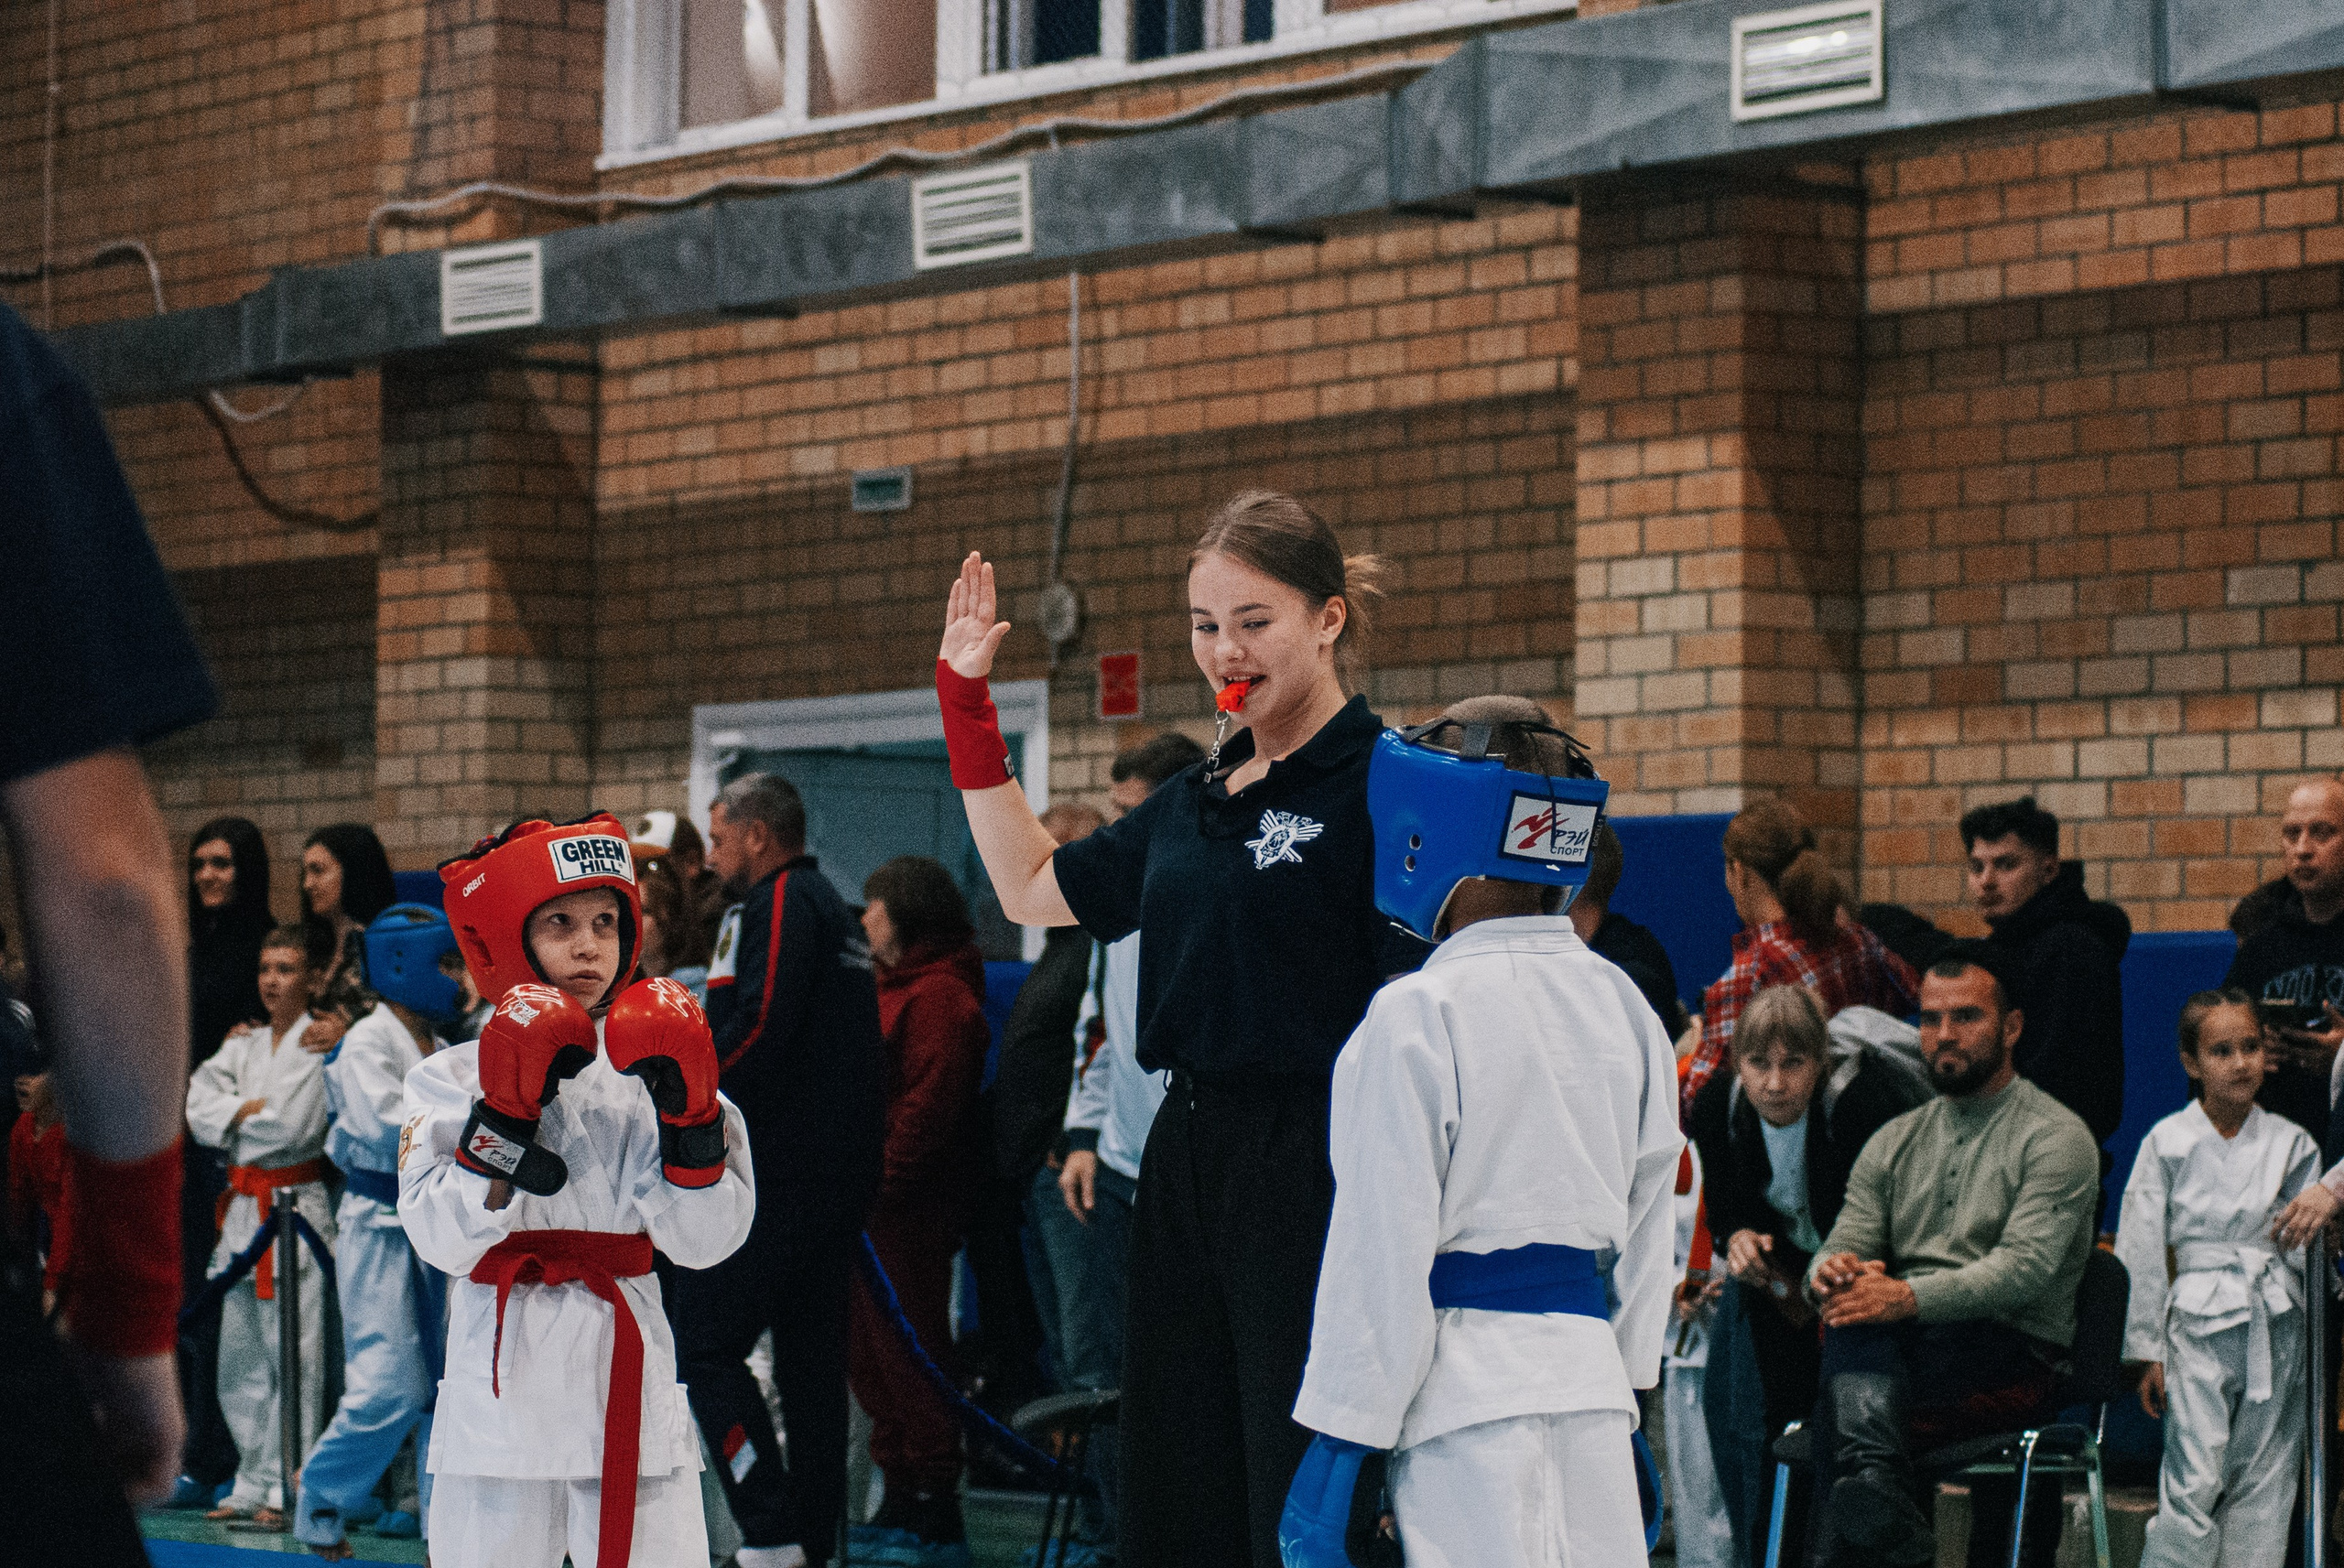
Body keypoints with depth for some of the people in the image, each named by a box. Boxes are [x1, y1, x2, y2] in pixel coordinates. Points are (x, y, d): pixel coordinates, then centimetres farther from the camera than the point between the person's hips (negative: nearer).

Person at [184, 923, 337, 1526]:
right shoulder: (241, 1047, 17)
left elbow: (294, 1127, -16)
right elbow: (200, 1113, 5)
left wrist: (234, 1116, -2)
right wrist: (254, 1110, -10)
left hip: (296, 1209, -7)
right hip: (243, 1207, 7)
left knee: (294, 1355, -10)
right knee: (240, 1357, 10)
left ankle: (286, 1489, -9)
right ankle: (252, 1485, 17)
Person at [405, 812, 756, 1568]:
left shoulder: (649, 1071, 6)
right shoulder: (454, 1079, 2)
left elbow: (705, 1241, -1)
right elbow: (445, 1242, -11)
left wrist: (687, 1113, -12)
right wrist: (506, 1113, -18)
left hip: (632, 1386, 1)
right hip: (504, 1389, -1)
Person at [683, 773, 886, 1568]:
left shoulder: (777, 905, -8)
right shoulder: (835, 908, 22)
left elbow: (758, 1030, -20)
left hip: (780, 1170, -10)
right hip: (844, 1168, 10)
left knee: (705, 1340, -9)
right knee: (812, 1354, 11)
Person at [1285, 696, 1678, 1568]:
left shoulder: (1418, 1015, -11)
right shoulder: (1625, 1006, 9)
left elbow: (1383, 1253, -12)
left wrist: (1338, 1442, -8)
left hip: (1468, 1382, -6)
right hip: (1591, 1375, 6)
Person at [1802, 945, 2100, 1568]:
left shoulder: (2057, 1137, 1)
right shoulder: (1894, 1143, 21)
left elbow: (2025, 1270, -14)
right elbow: (1842, 1247, 10)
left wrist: (1911, 1298, -29)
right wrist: (1830, 1274, -18)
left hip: (2012, 1360, -5)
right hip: (1894, 1353, 5)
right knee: (1853, 1306, -31)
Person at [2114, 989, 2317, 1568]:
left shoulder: (2290, 1143, 7)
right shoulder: (2168, 1142, 0)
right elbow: (2141, 1253, 1)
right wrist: (2147, 1350, -1)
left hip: (2275, 1325, 3)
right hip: (2198, 1322, -3)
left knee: (2263, 1485, 4)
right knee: (2195, 1483, -11)